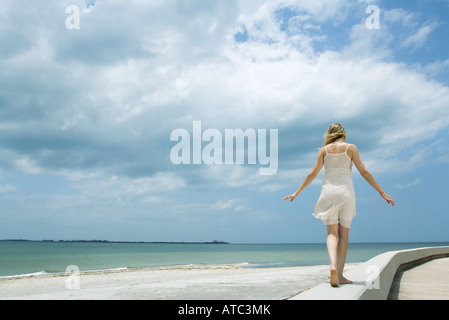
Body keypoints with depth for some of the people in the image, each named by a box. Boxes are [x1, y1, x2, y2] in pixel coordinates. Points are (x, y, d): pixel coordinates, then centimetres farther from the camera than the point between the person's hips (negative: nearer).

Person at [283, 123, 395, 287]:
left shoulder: (324, 149, 9)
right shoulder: (350, 148, 5)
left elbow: (313, 174, 6)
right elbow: (364, 172, 1)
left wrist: (297, 192, 14)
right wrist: (382, 192, 6)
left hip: (328, 191, 1)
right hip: (346, 191, -1)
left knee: (332, 233, -2)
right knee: (343, 234, 7)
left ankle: (333, 266, -28)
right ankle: (340, 275, 5)